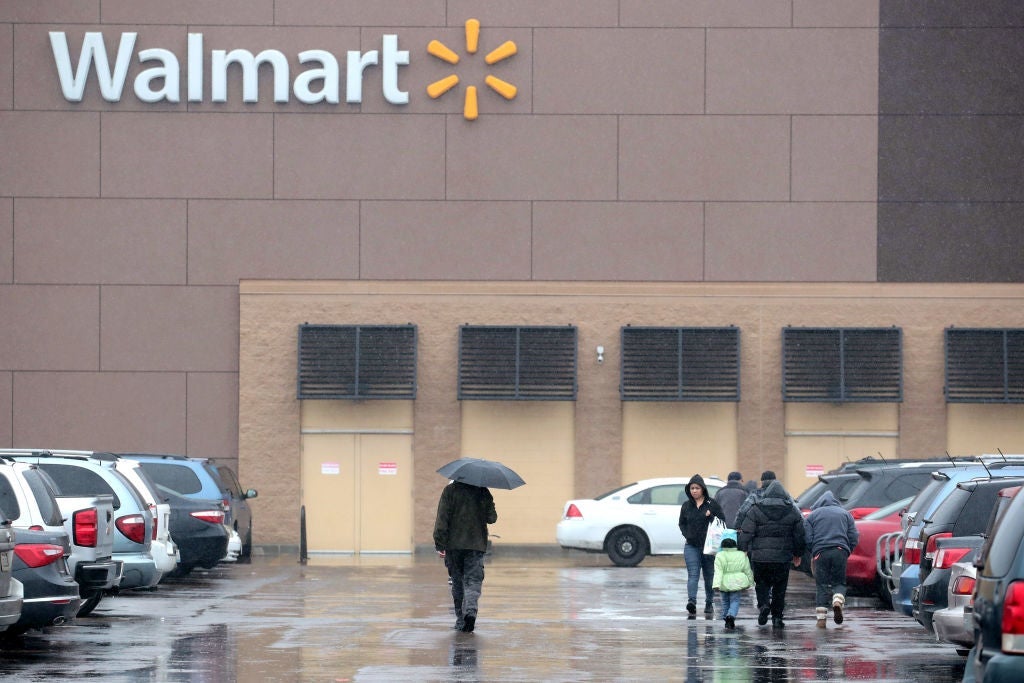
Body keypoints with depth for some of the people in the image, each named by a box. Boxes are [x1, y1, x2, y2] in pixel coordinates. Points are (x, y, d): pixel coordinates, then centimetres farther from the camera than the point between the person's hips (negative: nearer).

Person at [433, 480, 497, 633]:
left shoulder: (450, 490, -3)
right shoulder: (483, 492, 1)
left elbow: (442, 518, -7)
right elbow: (492, 518, 5)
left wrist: (440, 544, -5)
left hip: (454, 544, 0)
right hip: (477, 545, 0)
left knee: (457, 582, 11)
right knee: (473, 581, -1)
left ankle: (461, 620, 13)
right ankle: (470, 610, -27)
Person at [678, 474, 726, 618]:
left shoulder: (712, 504, -1)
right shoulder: (686, 506, 8)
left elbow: (722, 521, 1)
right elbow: (681, 523, 16)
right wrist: (687, 535, 0)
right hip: (692, 546, 1)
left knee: (709, 576, 10)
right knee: (693, 575, -13)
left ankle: (709, 603, 24)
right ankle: (691, 603, -27)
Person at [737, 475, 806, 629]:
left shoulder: (755, 510, -2)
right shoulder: (792, 511, 4)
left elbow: (746, 532, -5)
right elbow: (799, 534, 9)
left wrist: (743, 549, 3)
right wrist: (798, 554, 20)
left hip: (760, 557, -1)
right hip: (783, 557, 1)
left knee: (762, 582, 16)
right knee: (779, 587, 10)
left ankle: (763, 604, -8)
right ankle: (777, 617, 9)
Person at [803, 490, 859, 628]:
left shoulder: (812, 515, 14)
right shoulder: (845, 513, 18)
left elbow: (808, 539, 4)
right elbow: (854, 538, 11)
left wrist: (813, 554, 18)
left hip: (820, 551, -1)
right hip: (840, 550, 1)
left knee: (821, 586, 4)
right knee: (839, 582, 11)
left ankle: (821, 618, -2)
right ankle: (838, 601, -20)